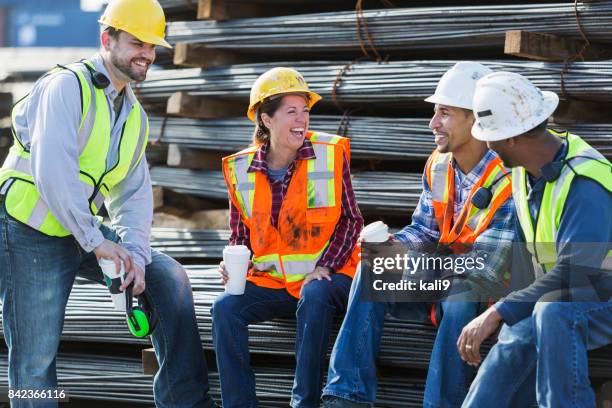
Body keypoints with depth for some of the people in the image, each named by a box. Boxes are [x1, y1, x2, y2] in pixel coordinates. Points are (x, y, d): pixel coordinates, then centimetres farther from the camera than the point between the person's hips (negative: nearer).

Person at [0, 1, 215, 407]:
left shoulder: (136, 117, 12)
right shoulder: (68, 85, -15)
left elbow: (133, 194, 7)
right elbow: (53, 169, -26)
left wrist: (136, 255, -11)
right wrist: (95, 241, -26)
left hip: (83, 232, 8)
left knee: (169, 277, -3)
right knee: (36, 360, -6)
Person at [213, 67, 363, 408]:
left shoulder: (331, 153, -4)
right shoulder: (241, 169, 3)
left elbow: (351, 219, -1)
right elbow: (240, 235, 14)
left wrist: (325, 267, -13)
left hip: (325, 276, -3)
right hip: (270, 279, 3)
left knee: (314, 298, -36)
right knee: (226, 307, -23)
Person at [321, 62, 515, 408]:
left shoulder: (507, 179, -23)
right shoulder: (438, 166, 0)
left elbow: (488, 266, -25)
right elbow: (425, 231, 9)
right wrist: (391, 246, -15)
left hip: (490, 290, -7)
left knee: (461, 295, -38)